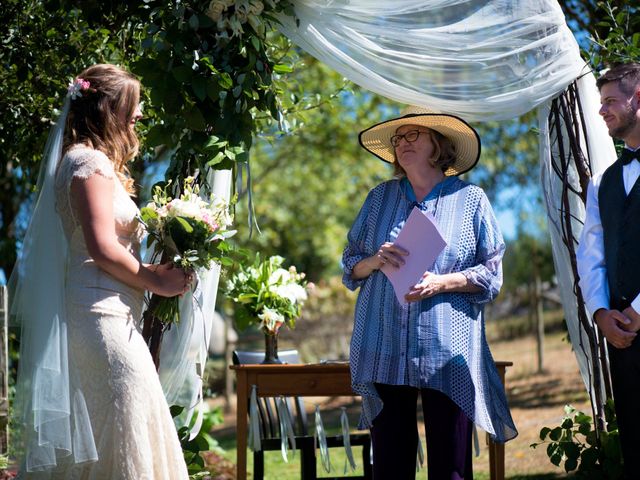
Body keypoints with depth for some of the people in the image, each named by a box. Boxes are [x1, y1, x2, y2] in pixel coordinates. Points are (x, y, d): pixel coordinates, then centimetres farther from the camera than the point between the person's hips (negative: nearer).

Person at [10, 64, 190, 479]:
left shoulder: (93, 161, 21)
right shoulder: (90, 161, -10)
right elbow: (102, 249, -18)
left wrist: (156, 269, 9)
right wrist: (155, 281, -7)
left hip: (104, 315, 10)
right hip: (101, 317, -10)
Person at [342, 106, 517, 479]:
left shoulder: (471, 199, 6)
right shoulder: (380, 197, 16)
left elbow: (491, 274, 3)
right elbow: (350, 265, 17)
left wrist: (441, 283, -14)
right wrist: (375, 261, -6)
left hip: (448, 354, -2)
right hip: (384, 351, 3)